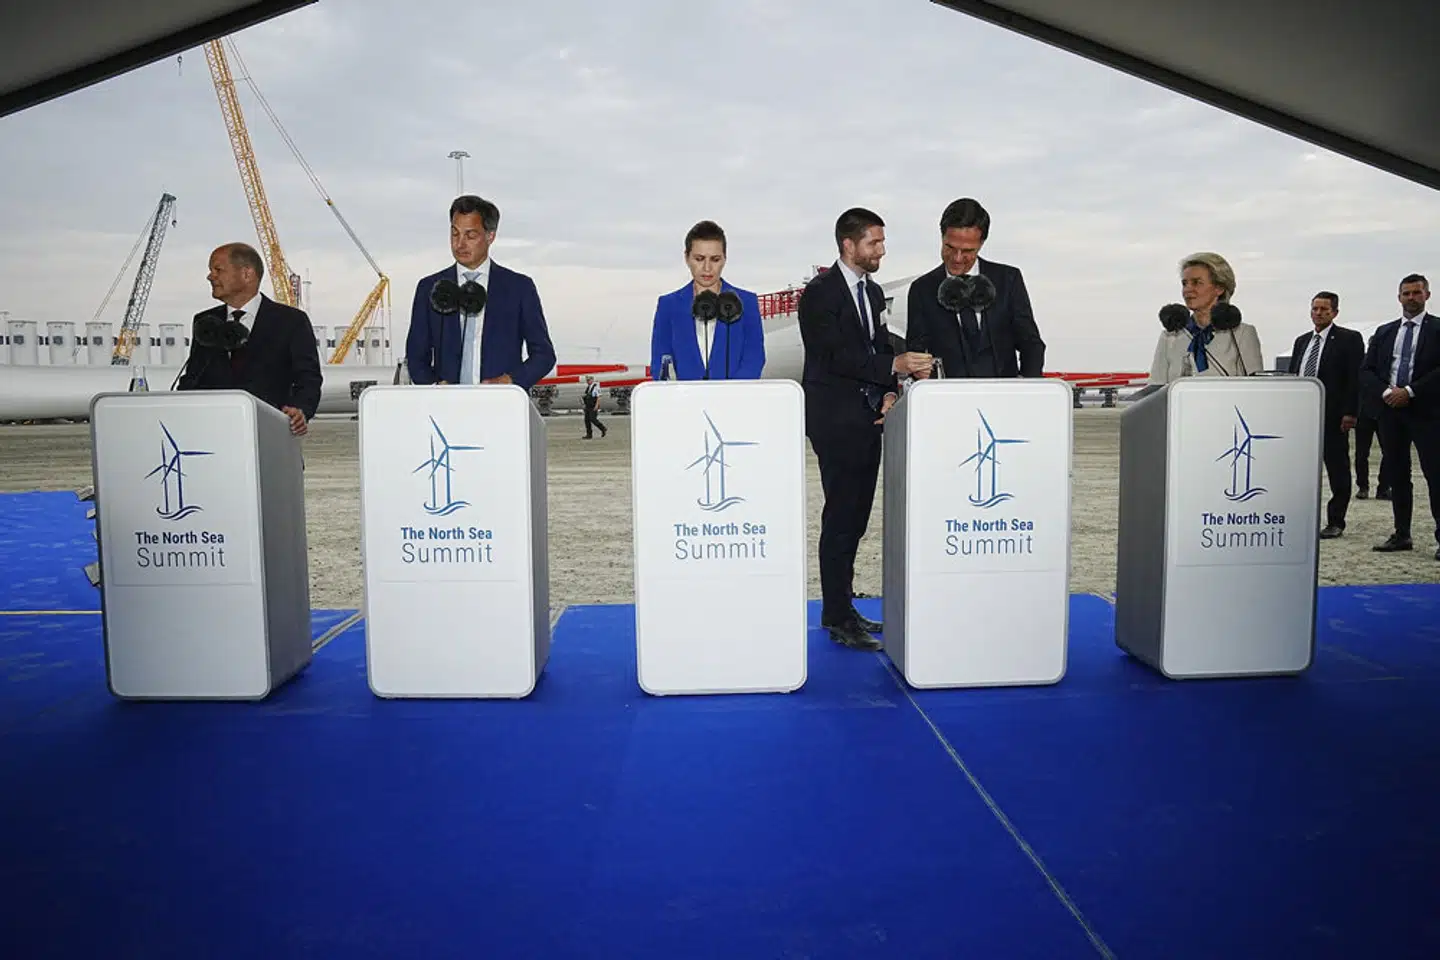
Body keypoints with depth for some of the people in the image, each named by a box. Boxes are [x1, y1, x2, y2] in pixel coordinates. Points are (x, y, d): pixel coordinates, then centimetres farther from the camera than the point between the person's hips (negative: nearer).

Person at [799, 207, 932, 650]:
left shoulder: (873, 292, 16)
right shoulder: (819, 293, -9)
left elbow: (880, 348, 16)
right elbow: (835, 356, -18)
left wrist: (889, 392, -3)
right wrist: (894, 366, -25)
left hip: (868, 418, 8)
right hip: (835, 419, -8)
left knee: (857, 515, 10)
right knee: (841, 517, -6)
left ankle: (843, 607, 20)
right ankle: (838, 618, 2)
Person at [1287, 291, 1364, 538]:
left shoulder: (1349, 339, -1)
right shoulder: (1302, 341, 16)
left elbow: (1355, 379, -8)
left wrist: (1349, 413, -15)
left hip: (1332, 416, -5)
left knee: (1337, 469, 3)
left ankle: (1335, 522, 9)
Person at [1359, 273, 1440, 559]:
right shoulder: (1384, 332, 14)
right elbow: (1366, 372, 8)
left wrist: (1410, 391, -15)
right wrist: (1386, 392, -8)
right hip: (1390, 410, 4)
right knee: (1397, 475, 9)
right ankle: (1401, 534, 17)